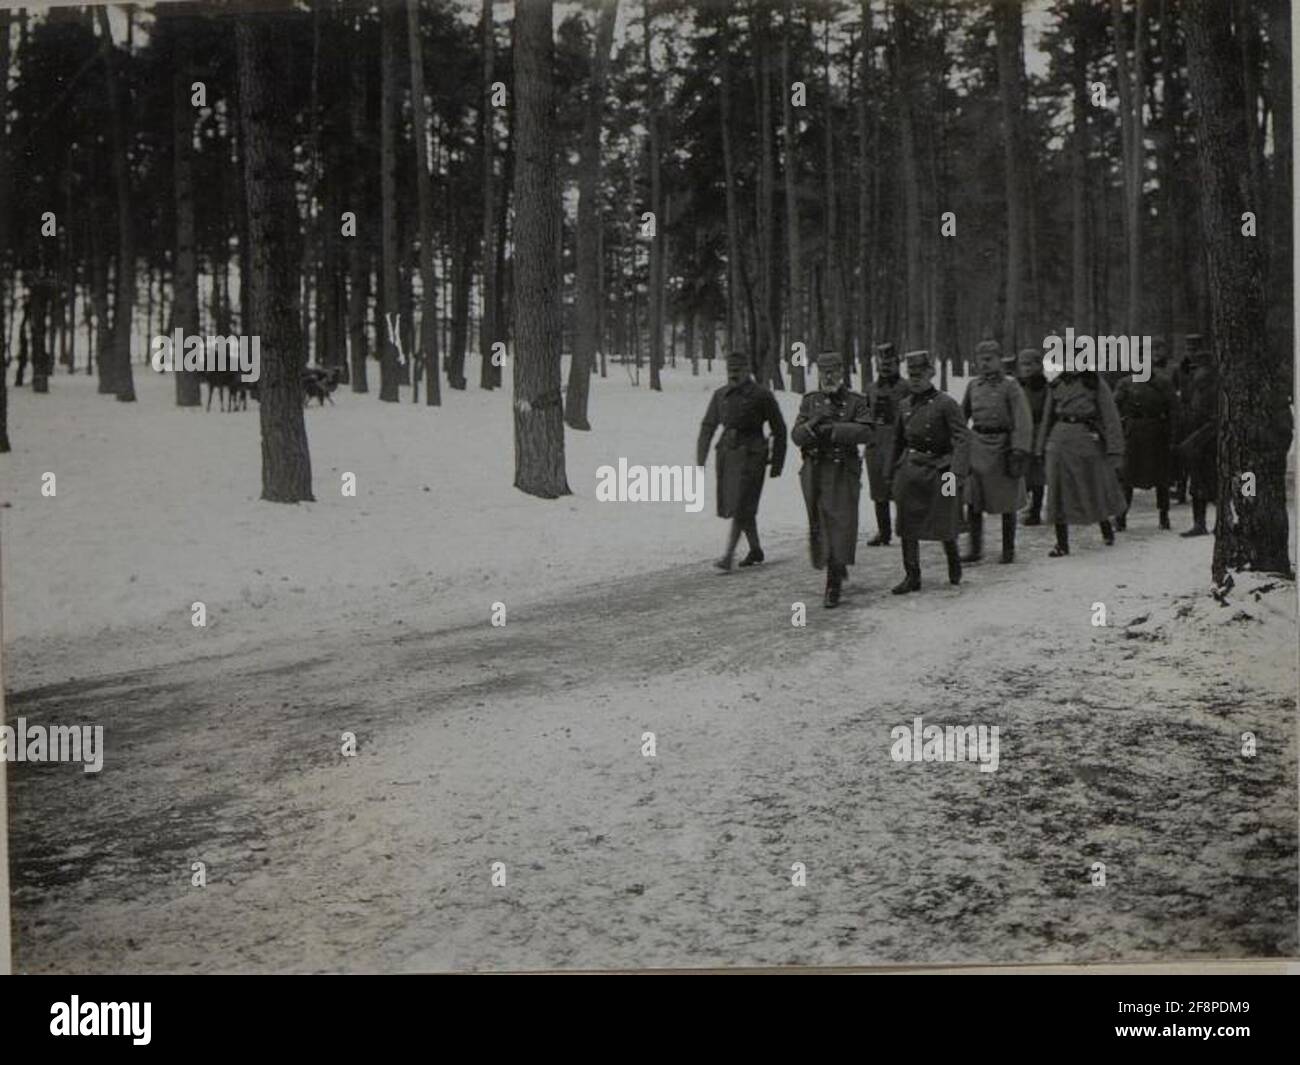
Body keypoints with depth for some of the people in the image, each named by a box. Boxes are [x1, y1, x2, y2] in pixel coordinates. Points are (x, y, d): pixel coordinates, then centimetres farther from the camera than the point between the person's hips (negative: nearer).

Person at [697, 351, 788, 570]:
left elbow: (779, 430, 0)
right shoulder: (720, 395, 8)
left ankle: (728, 556, -13)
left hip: (751, 455, -6)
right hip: (727, 452, 6)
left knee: (740, 506, -11)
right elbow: (708, 427, 11)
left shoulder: (761, 396, -6)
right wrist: (700, 459, 4)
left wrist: (776, 463, -1)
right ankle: (755, 550, 28)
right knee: (739, 506, 13)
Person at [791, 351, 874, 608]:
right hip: (814, 472, 3)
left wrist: (832, 429, -19)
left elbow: (865, 432, -14)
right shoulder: (810, 402, 10)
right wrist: (813, 425, -20)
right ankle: (837, 566, 33)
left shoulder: (856, 402, 2)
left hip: (843, 473, -3)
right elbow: (797, 436, 1)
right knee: (818, 527, 9)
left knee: (841, 527, -9)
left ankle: (834, 587, -7)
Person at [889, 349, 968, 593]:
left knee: (943, 525, 5)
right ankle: (912, 577, 6)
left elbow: (961, 441, -16)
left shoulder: (946, 404, -9)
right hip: (909, 470, 5)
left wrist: (955, 473, -27)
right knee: (907, 525, 0)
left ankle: (954, 562, 33)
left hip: (937, 470, -4)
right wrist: (894, 472, 21)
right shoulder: (905, 405, 9)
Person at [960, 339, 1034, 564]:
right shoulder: (973, 386, 8)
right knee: (972, 502, -1)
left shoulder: (1010, 386, -7)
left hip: (1002, 446, -4)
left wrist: (1019, 452, -20)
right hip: (977, 446, 4)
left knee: (1007, 503, 6)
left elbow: (1023, 421, -12)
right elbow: (962, 416, 19)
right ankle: (975, 549, 8)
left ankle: (1008, 550, 17)